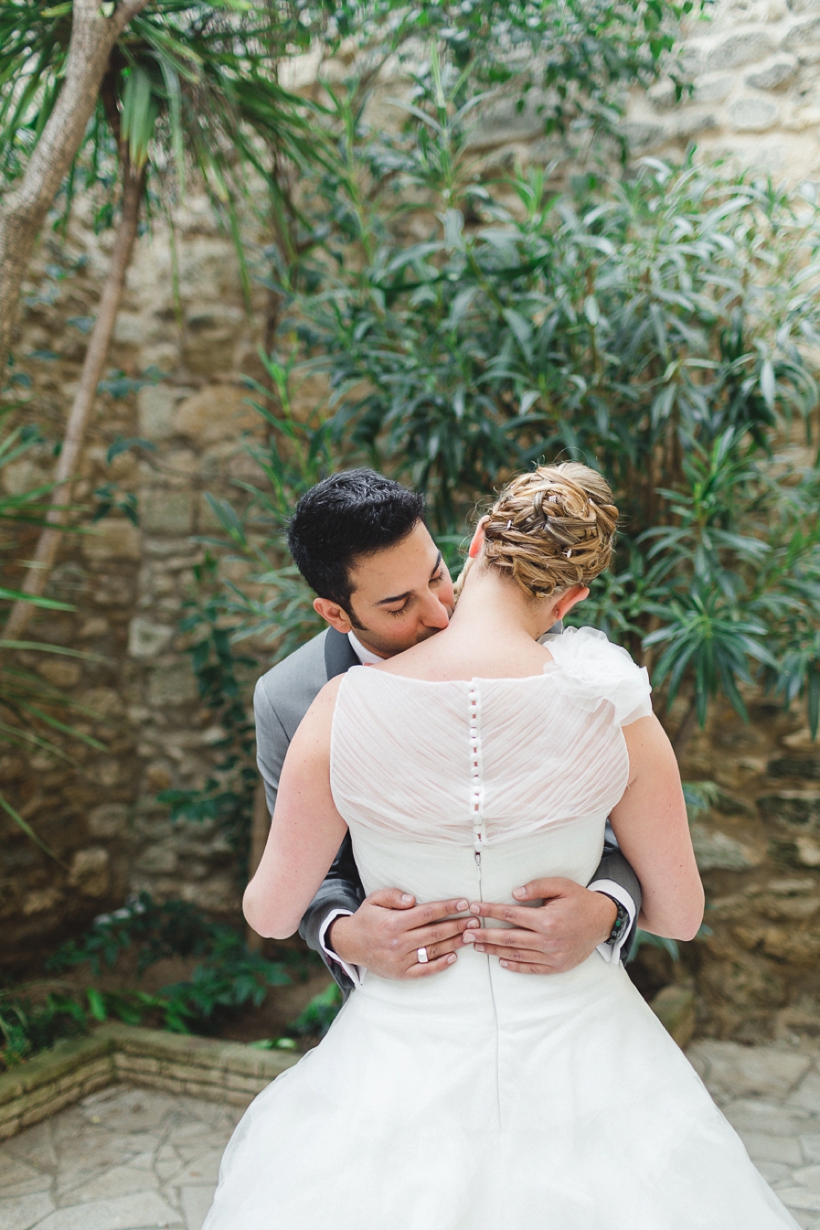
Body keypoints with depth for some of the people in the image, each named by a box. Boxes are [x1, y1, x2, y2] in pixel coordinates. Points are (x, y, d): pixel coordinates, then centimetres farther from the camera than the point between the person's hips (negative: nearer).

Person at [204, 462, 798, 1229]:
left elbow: (270, 912, -2)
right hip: (575, 1056, 1)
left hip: (407, 1060, 0)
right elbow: (680, 914, -1)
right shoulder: (612, 712, -14)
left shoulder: (346, 707, -15)